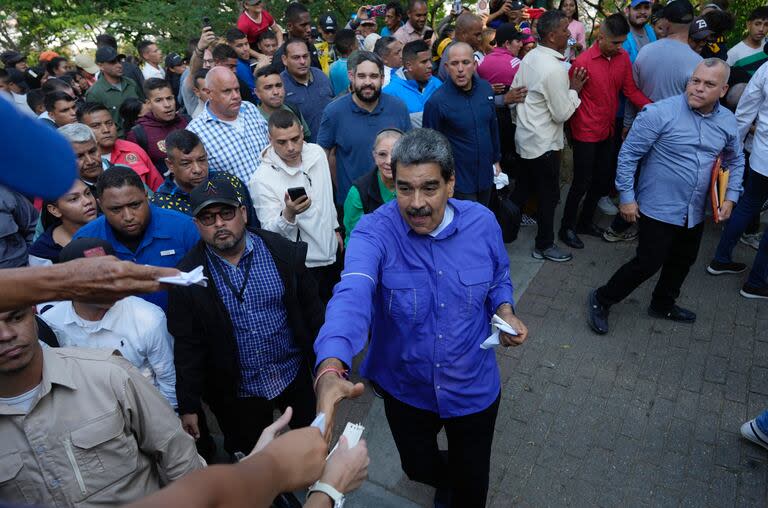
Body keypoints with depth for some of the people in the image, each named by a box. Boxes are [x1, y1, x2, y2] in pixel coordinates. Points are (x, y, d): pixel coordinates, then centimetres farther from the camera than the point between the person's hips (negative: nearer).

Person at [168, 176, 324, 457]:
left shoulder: (284, 252, -11)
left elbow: (311, 308, -2)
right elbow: (187, 347, -8)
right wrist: (188, 407, -4)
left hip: (294, 374, 2)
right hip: (236, 392, -1)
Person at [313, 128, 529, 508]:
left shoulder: (482, 223, -14)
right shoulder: (374, 232, -25)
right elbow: (351, 296, -43)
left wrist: (504, 311, -17)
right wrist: (330, 369, -60)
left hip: (473, 387, 1)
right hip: (405, 388, 0)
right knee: (418, 468, 27)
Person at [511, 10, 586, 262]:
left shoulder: (529, 57, 1)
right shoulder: (555, 69, -25)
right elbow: (562, 114, -19)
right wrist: (574, 89, -7)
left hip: (525, 137, 8)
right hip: (543, 144, -8)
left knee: (523, 186, 22)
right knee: (549, 195, 6)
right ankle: (544, 246, 19)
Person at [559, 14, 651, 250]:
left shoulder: (623, 57, 0)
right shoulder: (583, 61, -17)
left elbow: (630, 90, 2)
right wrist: (572, 132, -11)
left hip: (608, 131, 6)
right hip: (586, 133, -6)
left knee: (602, 180, 15)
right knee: (582, 182, 1)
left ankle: (585, 221, 33)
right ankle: (567, 227, 17)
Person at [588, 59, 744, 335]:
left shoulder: (728, 122, 2)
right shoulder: (660, 113, -18)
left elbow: (736, 160, 18)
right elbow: (629, 154, -14)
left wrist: (731, 197, 7)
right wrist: (626, 196, -15)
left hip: (695, 212, 7)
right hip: (658, 209, -7)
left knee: (683, 262, 20)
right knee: (649, 263, -3)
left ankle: (662, 305, 43)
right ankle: (602, 299, 17)